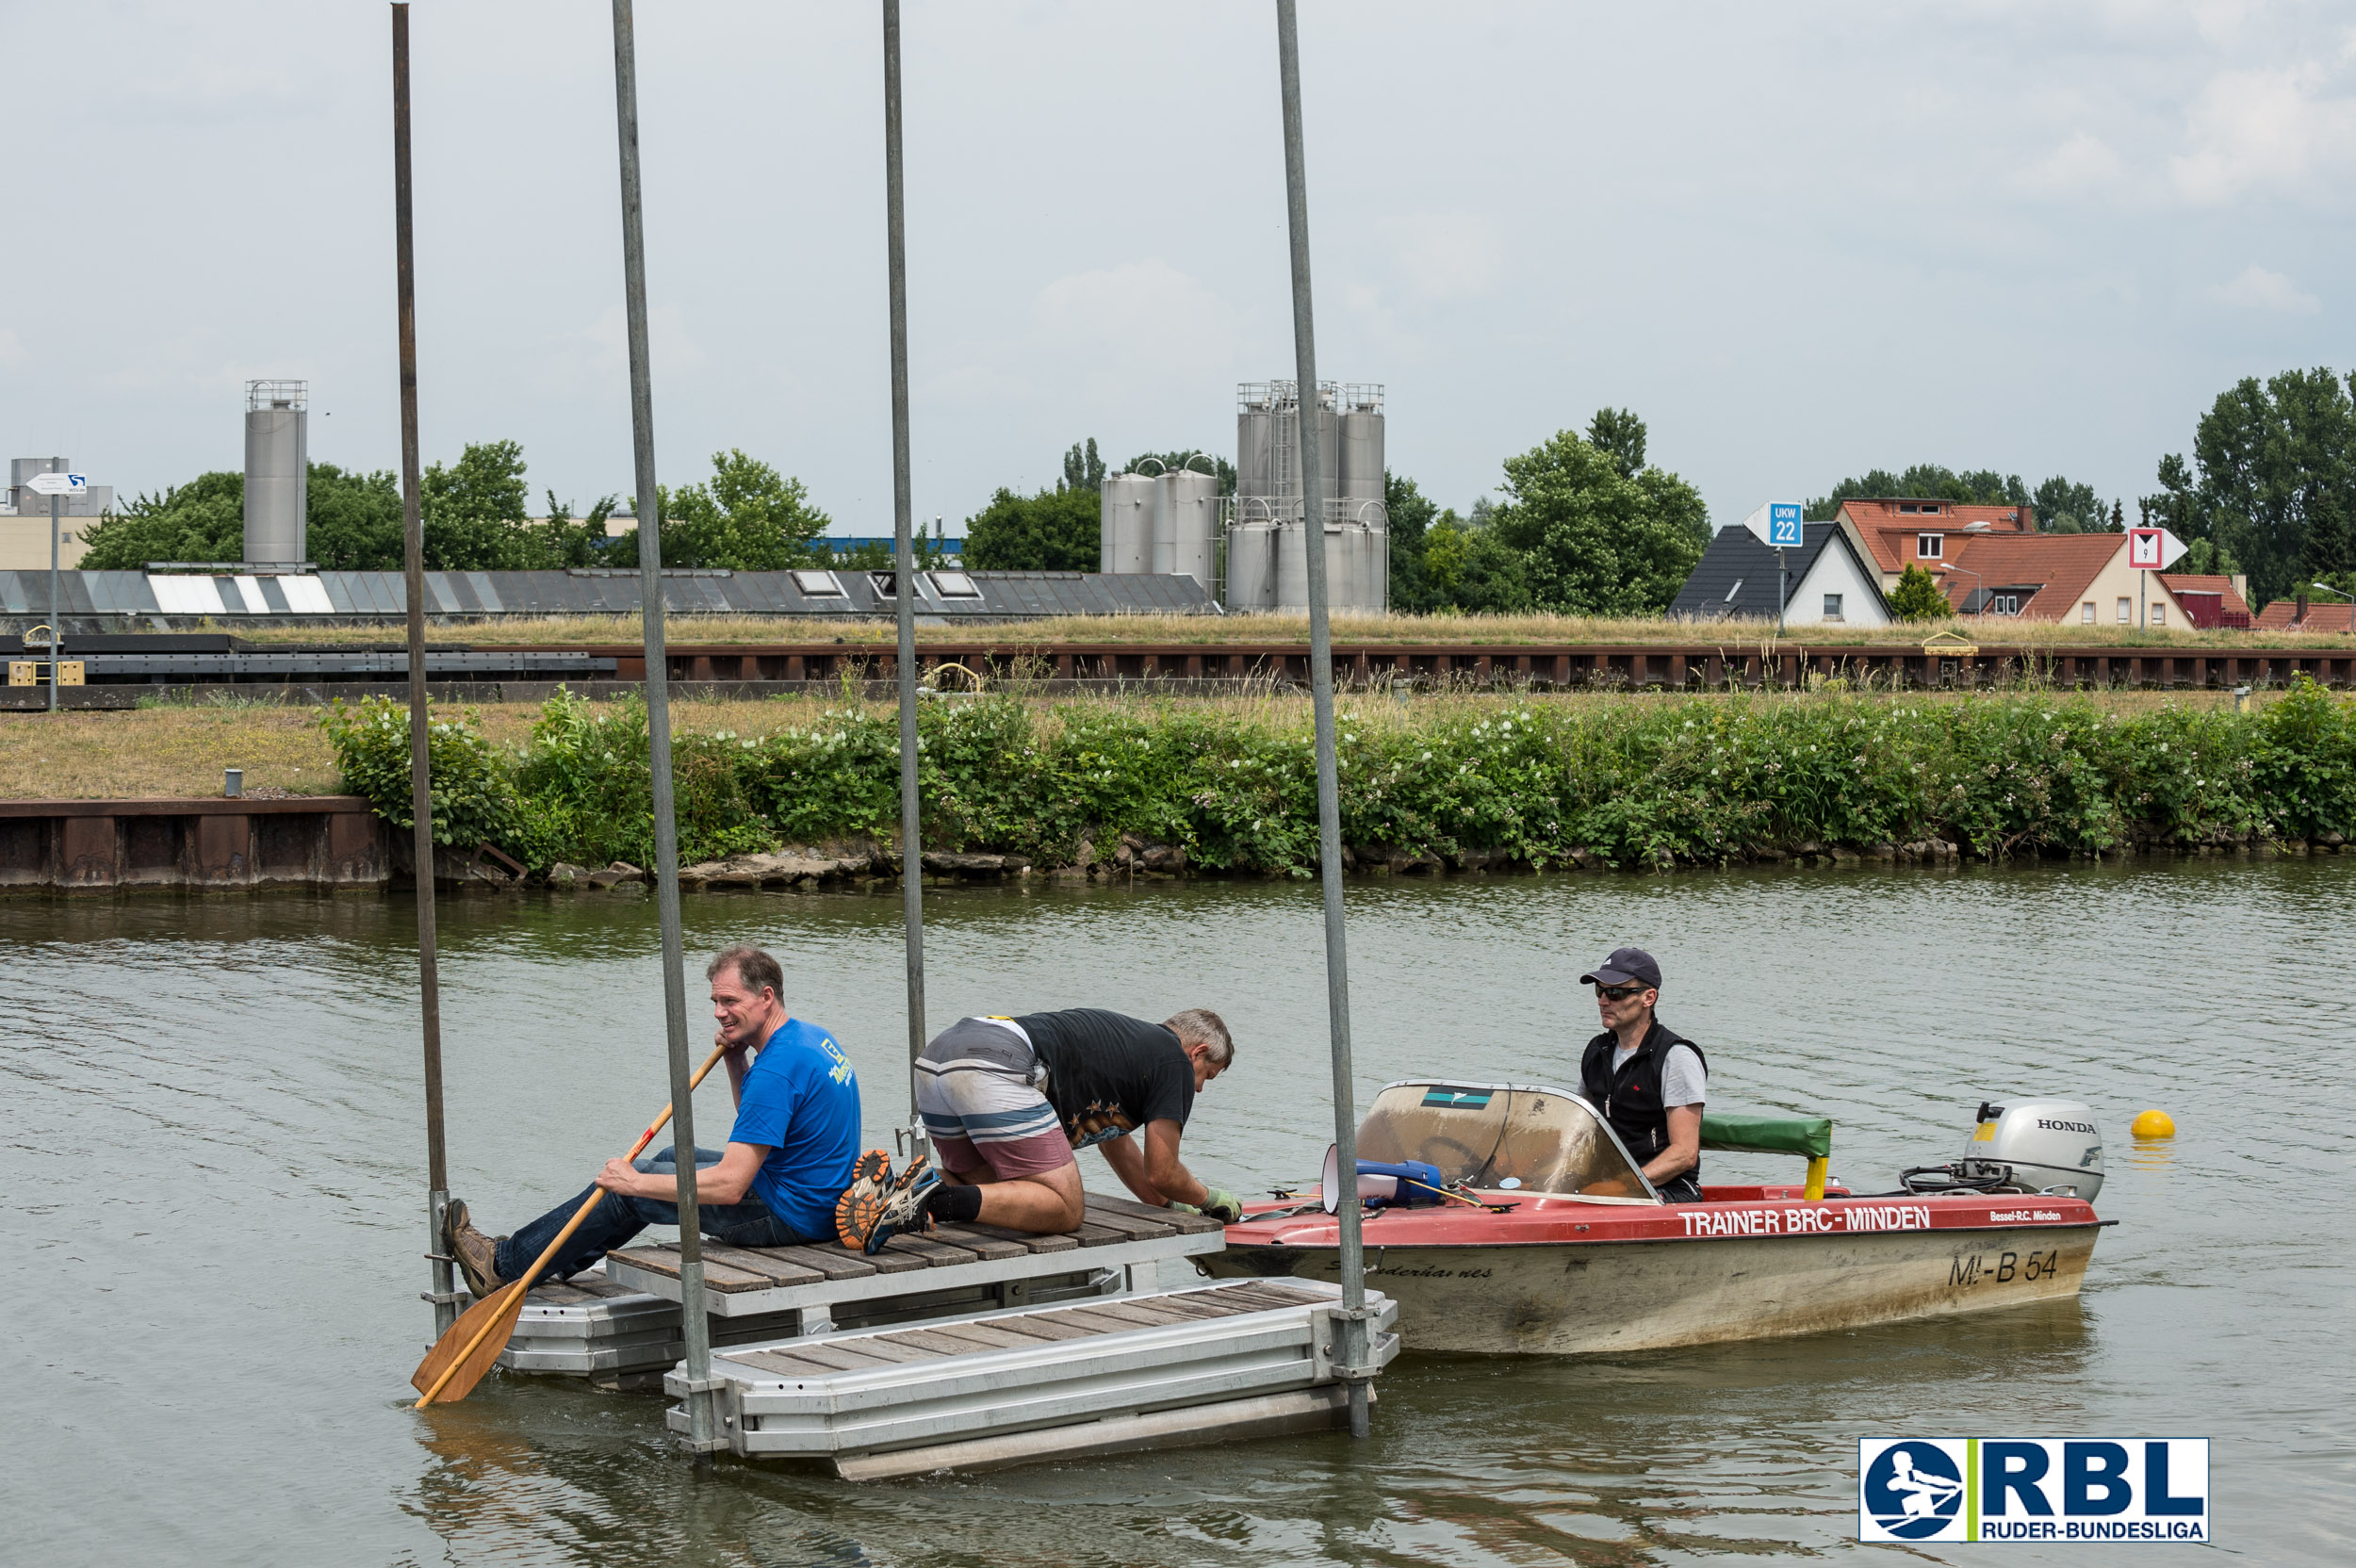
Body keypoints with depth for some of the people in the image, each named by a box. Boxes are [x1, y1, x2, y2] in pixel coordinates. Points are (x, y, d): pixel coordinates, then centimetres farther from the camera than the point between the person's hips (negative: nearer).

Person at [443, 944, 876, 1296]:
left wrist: (635, 1183, -18)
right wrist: (737, 1061, 5)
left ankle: (504, 1265, 13)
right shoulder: (811, 1037, 7)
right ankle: (558, 1261, 31)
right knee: (672, 1159, 24)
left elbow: (728, 1187, -27)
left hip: (789, 1216, -10)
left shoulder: (778, 1068, -26)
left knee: (626, 1189, -1)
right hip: (820, 1201, 10)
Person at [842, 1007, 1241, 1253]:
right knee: (1062, 1207, -7)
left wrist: (1170, 1204, 57)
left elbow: (1116, 1144, 49)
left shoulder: (1123, 1041, 36)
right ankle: (938, 1199, -26)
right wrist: (1213, 1199, 29)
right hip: (993, 1071, -9)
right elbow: (1162, 1175, 9)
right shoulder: (1175, 1063, 10)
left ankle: (884, 1189, 1)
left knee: (992, 1192, 27)